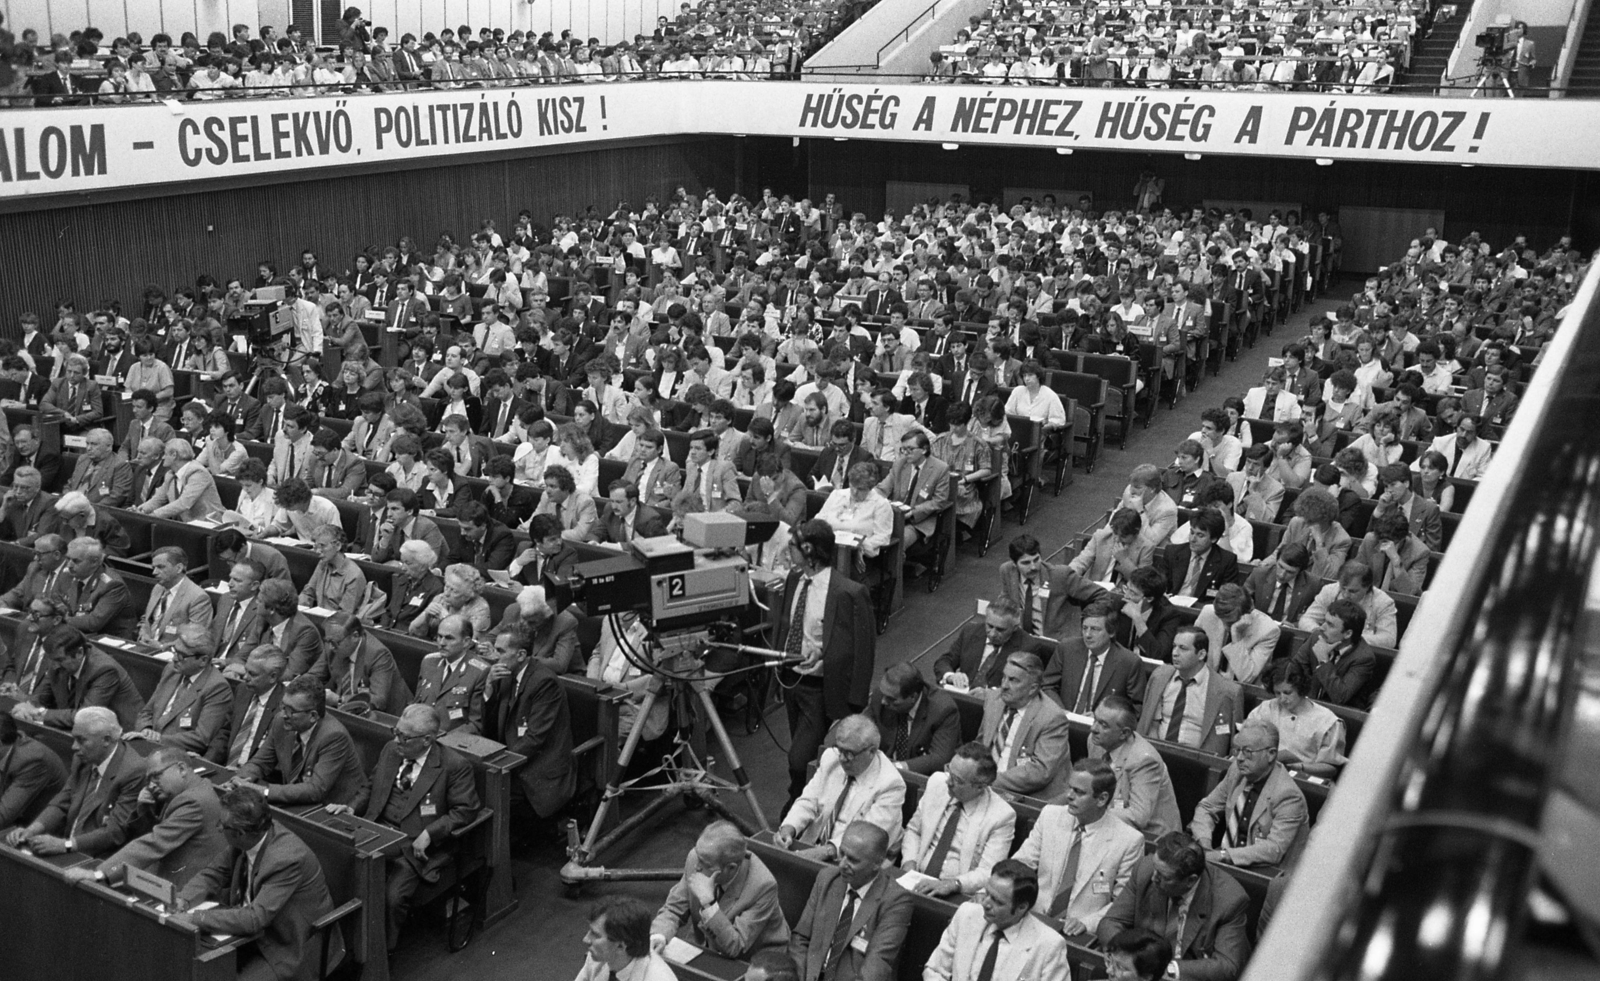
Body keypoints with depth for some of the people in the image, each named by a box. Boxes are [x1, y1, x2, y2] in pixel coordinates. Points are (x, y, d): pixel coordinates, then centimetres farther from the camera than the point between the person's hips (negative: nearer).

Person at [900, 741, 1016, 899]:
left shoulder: (1002, 816, -10)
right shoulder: (937, 782, 4)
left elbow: (988, 873, -13)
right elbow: (913, 830, 17)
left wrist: (952, 884, -29)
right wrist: (909, 863, -1)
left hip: (956, 898, -5)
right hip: (918, 884, 5)